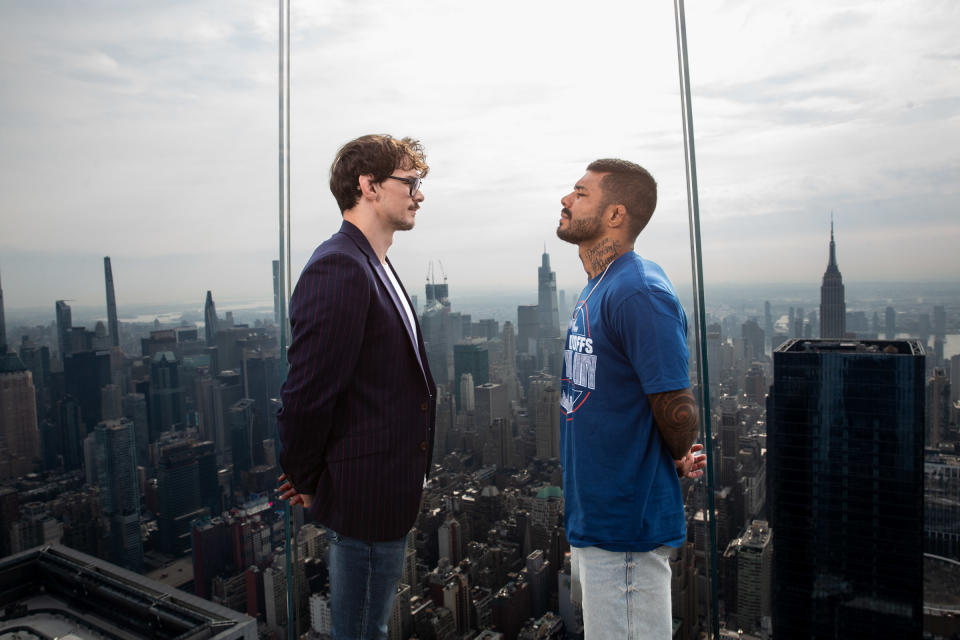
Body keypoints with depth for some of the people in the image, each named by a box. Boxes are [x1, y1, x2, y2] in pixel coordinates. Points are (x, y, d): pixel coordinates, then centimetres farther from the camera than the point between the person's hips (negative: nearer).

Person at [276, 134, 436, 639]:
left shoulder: (374, 266, 12)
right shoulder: (339, 267, -21)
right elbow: (307, 392, -22)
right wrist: (306, 481, -8)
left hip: (387, 493, 9)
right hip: (365, 498, -9)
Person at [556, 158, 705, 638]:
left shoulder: (638, 293, -23)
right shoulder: (597, 288, 8)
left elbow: (677, 409, -23)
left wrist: (679, 460, -3)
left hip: (625, 528, -9)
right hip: (590, 517, 9)